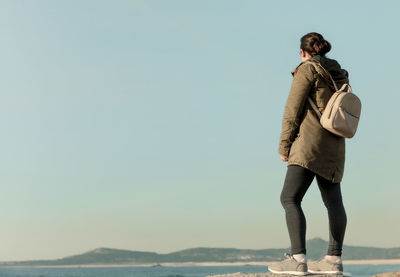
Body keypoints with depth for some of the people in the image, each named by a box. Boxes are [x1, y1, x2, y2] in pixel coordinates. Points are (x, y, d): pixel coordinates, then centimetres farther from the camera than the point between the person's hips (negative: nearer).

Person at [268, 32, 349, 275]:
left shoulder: (307, 69, -3)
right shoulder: (339, 75, 18)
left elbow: (293, 109, -8)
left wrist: (284, 146, -4)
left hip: (309, 145, -8)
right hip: (334, 148, 8)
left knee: (290, 198, -13)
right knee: (333, 202, 12)